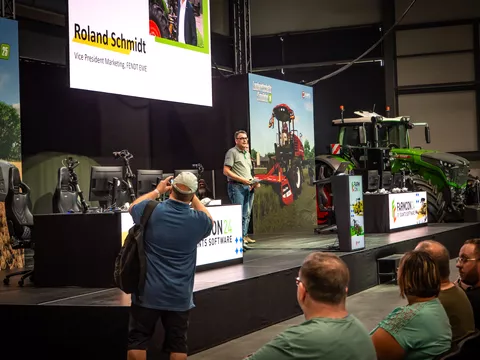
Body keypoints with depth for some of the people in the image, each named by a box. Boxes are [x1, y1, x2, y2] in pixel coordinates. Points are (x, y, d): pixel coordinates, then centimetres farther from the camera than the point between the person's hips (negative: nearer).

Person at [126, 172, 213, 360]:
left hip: (148, 293, -1)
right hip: (179, 296, 1)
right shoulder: (197, 220, -7)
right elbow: (209, 221, 19)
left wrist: (157, 191, 22)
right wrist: (193, 198, 20)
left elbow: (133, 207, 14)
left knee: (137, 341, 7)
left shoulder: (152, 211, -10)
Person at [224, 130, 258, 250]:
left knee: (247, 214, 9)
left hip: (248, 187, 8)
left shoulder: (247, 154, 20)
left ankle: (244, 236, 16)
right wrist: (242, 180, -17)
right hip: (236, 186, -8)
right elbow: (226, 171, -11)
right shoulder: (232, 152, -4)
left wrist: (255, 182, 7)